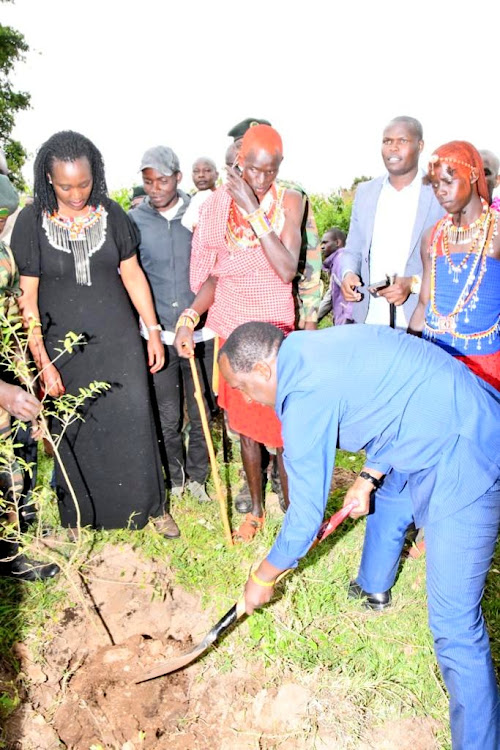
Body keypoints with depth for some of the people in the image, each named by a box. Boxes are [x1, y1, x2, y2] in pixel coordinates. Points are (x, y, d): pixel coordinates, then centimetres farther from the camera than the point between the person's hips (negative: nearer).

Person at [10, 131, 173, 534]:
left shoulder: (110, 213, -1)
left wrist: (153, 331, 4)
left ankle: (149, 508, 26)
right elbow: (27, 297, -7)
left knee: (134, 427, 5)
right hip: (65, 349, -1)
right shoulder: (31, 220, -7)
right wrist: (42, 361, -12)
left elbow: (132, 274, 6)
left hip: (120, 342, 2)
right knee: (77, 435, 10)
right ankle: (83, 517, 31)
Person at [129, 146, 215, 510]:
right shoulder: (134, 220, 0)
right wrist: (143, 329, 1)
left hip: (201, 334, 0)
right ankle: (174, 478, 31)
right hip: (157, 336, 0)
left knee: (201, 413, 10)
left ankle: (197, 477, 32)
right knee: (167, 417, 9)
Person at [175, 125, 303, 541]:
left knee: (283, 426, -2)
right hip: (231, 327, 3)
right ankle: (256, 509, 32)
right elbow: (214, 275, 3)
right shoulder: (218, 204, 0)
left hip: (274, 328, -2)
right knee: (245, 424, 13)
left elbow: (287, 270, -20)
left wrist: (254, 211, -22)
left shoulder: (289, 202, -6)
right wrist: (190, 316, -13)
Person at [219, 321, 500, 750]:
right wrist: (368, 477, 11)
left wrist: (263, 578, 4)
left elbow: (306, 518, -13)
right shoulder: (318, 345, 6)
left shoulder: (305, 397, -21)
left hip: (465, 461, -11)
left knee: (454, 624, -4)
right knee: (384, 494, 33)